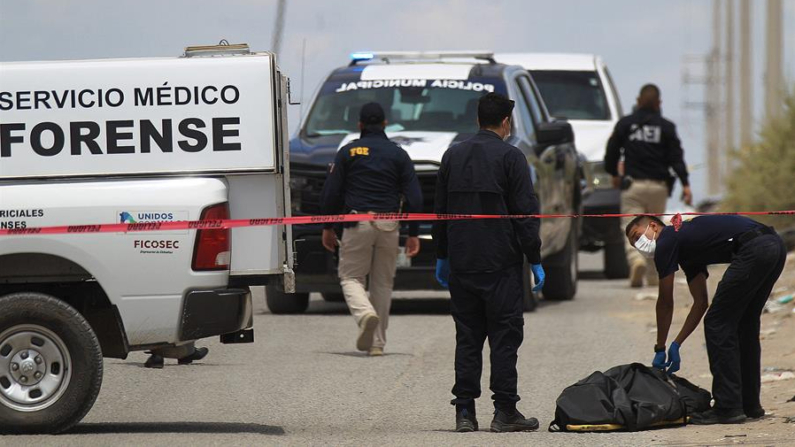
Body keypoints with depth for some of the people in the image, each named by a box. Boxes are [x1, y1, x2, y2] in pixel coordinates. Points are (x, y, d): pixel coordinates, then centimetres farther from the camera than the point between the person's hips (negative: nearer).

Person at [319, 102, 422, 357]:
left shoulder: (348, 152, 3)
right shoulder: (398, 154, 7)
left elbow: (331, 193, 1)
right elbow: (414, 197, 3)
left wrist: (327, 227, 9)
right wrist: (413, 233, 6)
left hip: (357, 223, -2)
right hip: (389, 226, 2)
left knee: (351, 277, 6)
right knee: (383, 283, 10)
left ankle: (365, 314, -25)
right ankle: (377, 343, 9)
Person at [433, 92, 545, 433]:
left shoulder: (453, 156, 10)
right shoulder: (510, 157, -5)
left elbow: (439, 210, 14)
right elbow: (525, 213, -7)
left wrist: (442, 257, 21)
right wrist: (535, 260, -3)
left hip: (461, 263, 4)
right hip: (500, 264, -4)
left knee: (467, 337, 7)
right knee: (504, 335, -1)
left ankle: (464, 411, 3)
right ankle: (505, 411, -3)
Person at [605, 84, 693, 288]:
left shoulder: (625, 124, 3)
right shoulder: (666, 127, 3)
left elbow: (611, 151, 8)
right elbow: (676, 157, -3)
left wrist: (614, 174, 25)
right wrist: (685, 184, -6)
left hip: (632, 185, -1)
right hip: (658, 186, 1)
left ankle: (636, 259, -33)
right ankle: (653, 276, 16)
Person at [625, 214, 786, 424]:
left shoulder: (666, 243, 6)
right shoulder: (686, 247, 31)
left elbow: (665, 303, 12)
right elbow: (701, 302, 33)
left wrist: (660, 349, 22)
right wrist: (676, 345, 32)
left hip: (754, 249, -9)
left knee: (717, 325, 0)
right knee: (745, 325, 21)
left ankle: (728, 407, 0)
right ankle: (750, 404, 26)